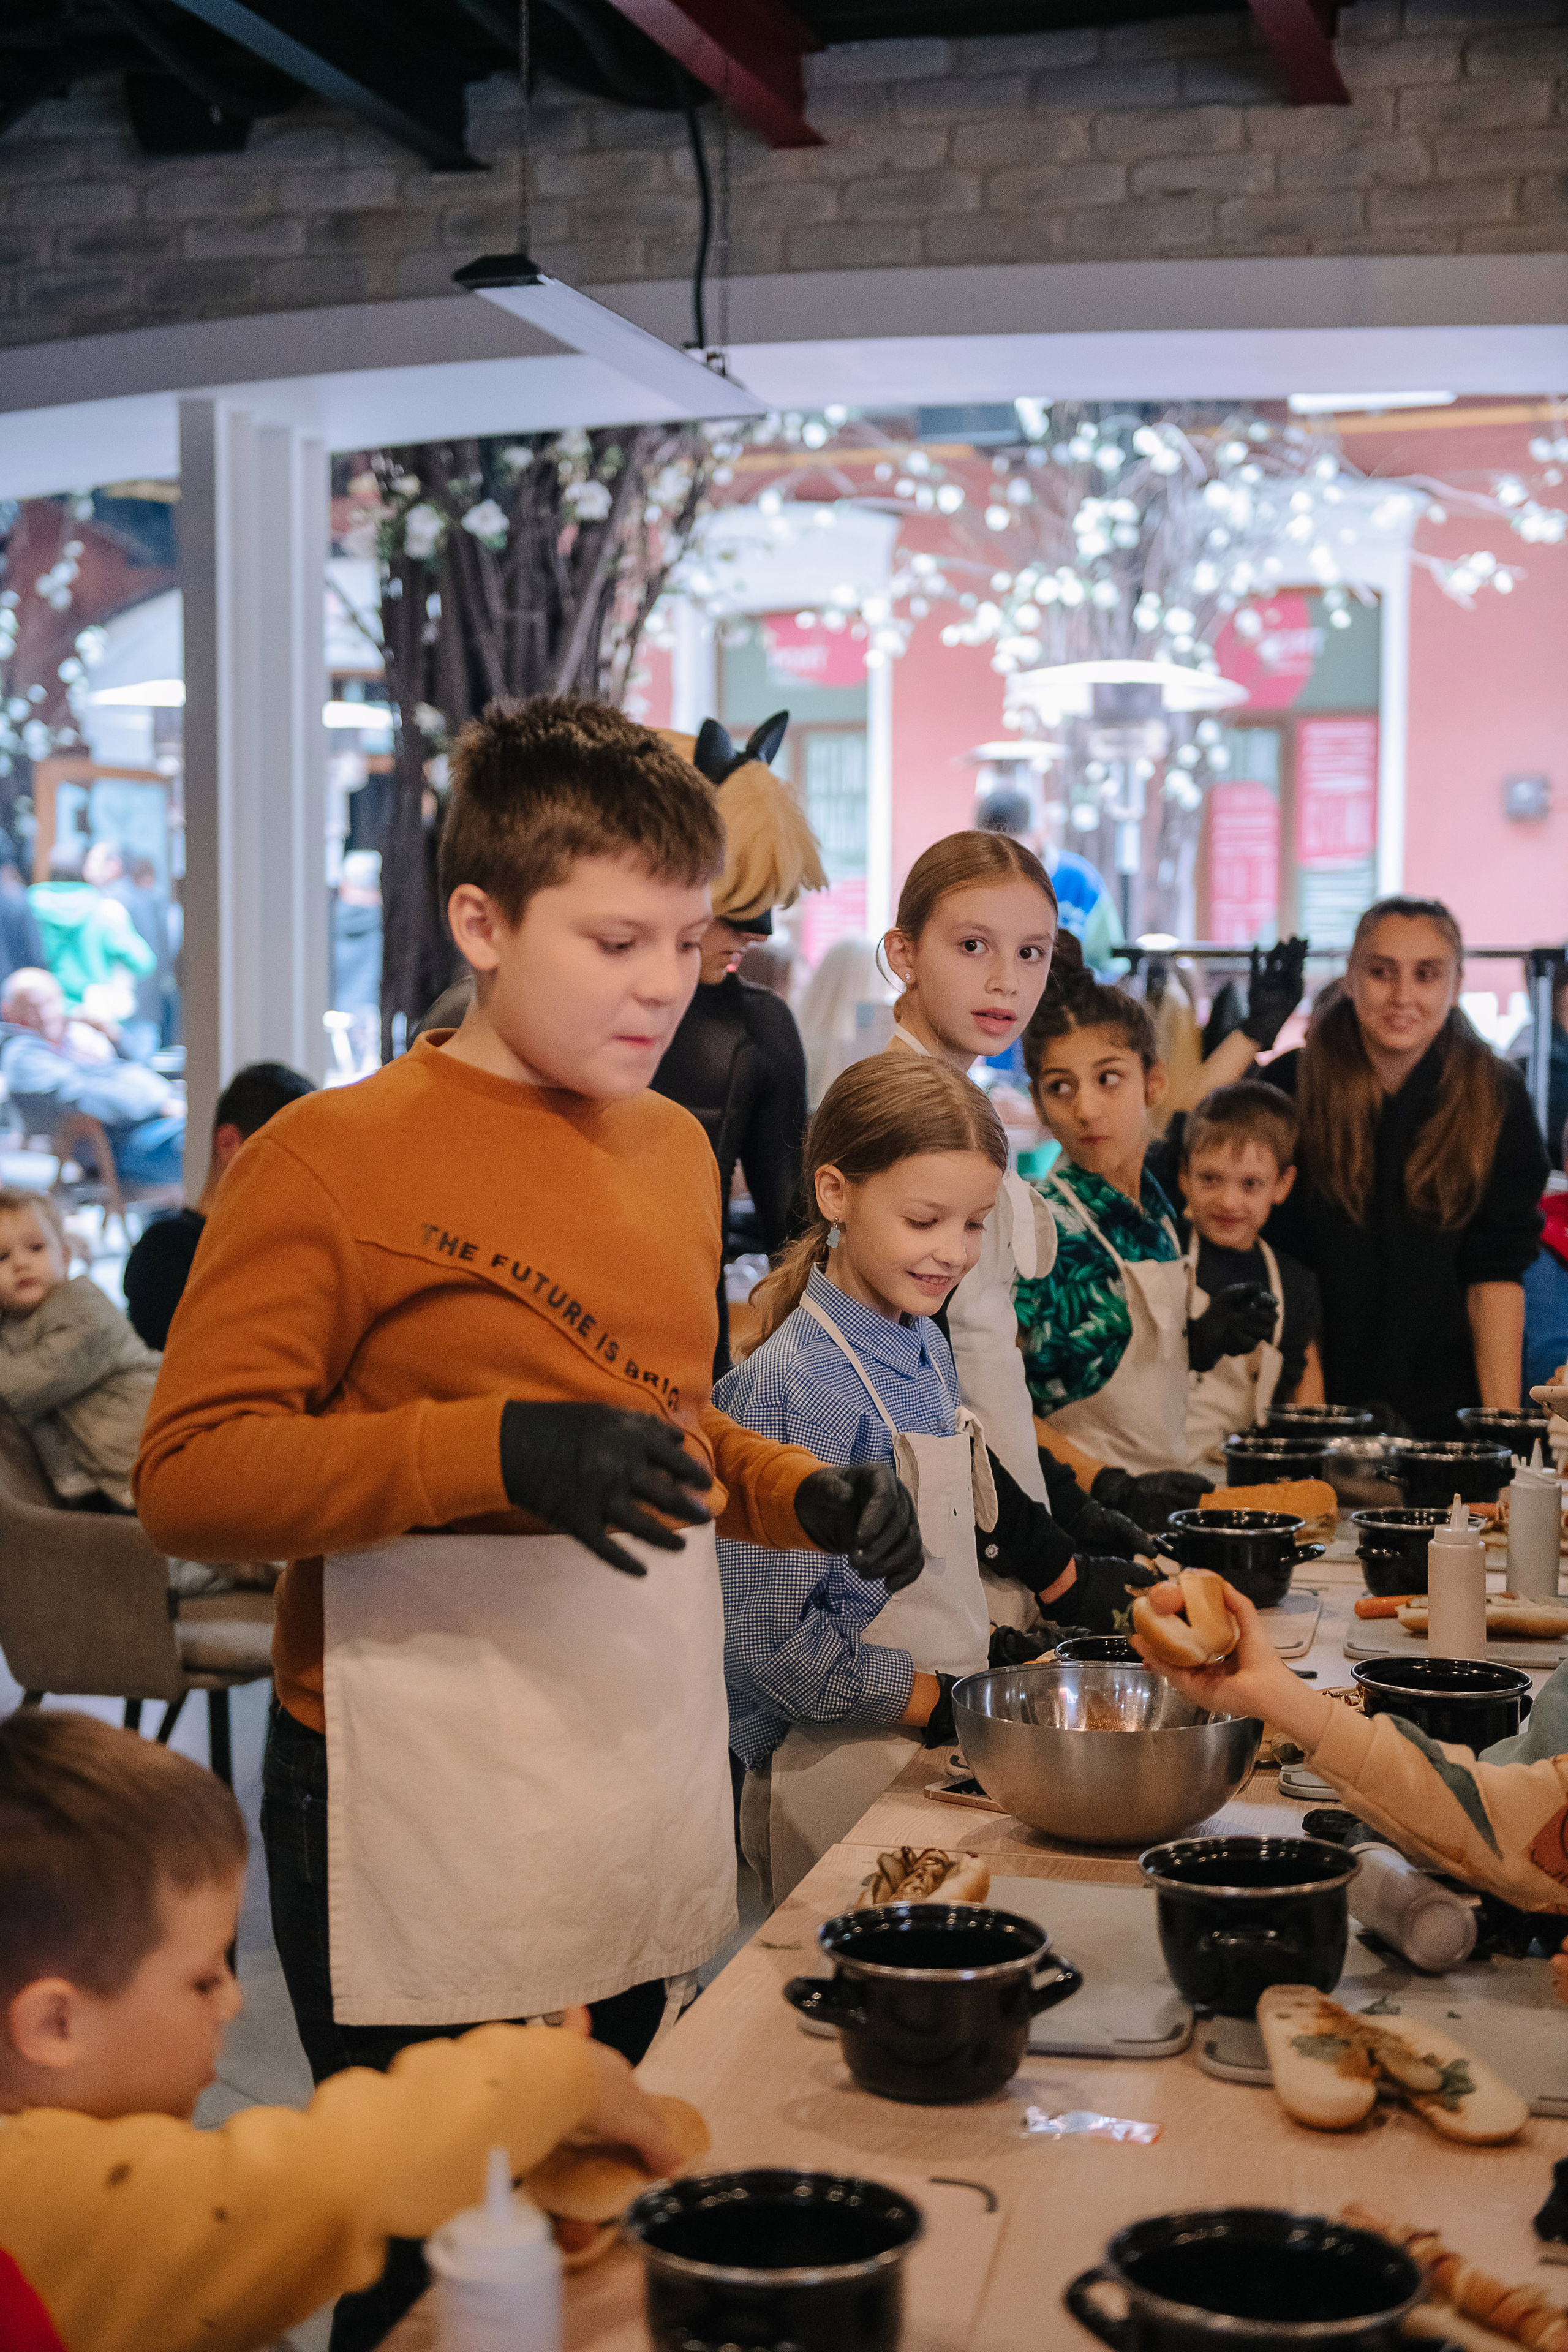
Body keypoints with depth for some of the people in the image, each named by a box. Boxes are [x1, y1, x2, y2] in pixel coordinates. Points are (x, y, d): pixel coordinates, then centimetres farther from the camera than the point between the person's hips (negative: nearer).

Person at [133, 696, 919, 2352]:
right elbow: (190, 1476, -16)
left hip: (644, 1811, 7)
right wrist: (498, 1451, -27)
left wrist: (803, 1497, 7)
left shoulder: (673, 1148, 13)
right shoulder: (334, 1156, -10)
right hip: (424, 1845, -6)